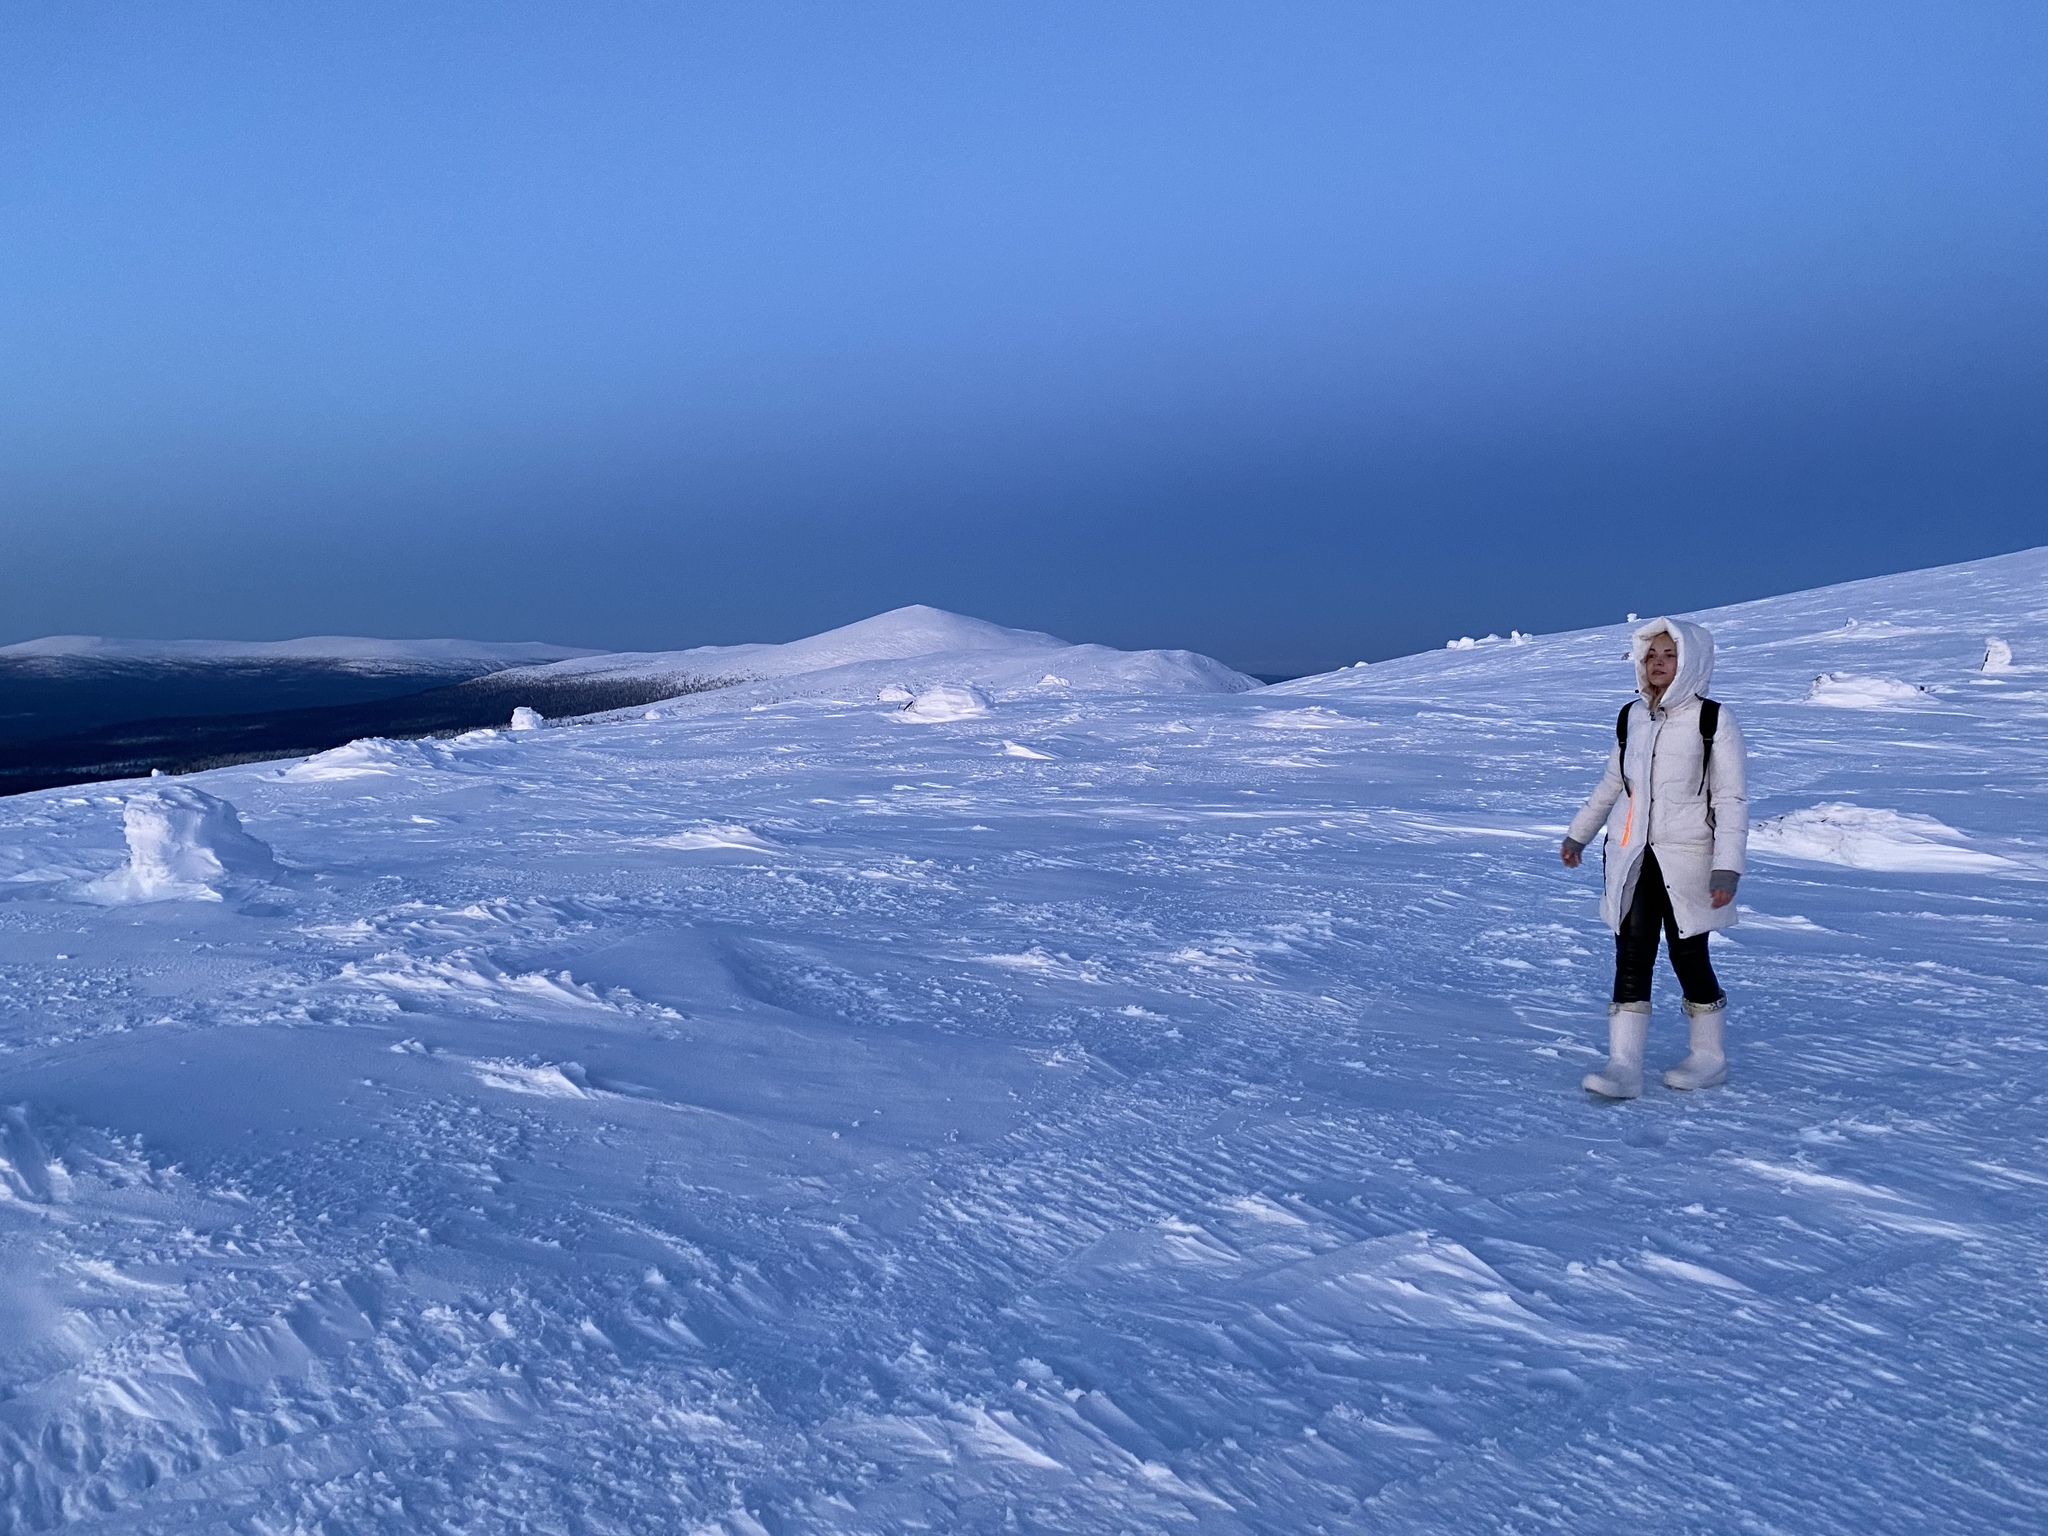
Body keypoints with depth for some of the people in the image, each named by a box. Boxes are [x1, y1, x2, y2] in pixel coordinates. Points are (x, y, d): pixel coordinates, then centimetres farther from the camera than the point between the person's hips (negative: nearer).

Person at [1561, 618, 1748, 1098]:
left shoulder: (1713, 721, -7)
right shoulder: (1632, 718, 9)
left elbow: (1732, 799, -9)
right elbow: (1611, 784, 21)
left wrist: (1727, 867, -16)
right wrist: (1578, 834, 25)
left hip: (1685, 860, -4)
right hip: (1630, 858, 4)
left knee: (1689, 956, 3)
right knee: (1631, 956, -1)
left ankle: (1710, 1057, 22)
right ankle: (1624, 1066, -3)